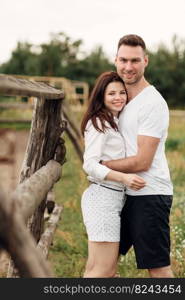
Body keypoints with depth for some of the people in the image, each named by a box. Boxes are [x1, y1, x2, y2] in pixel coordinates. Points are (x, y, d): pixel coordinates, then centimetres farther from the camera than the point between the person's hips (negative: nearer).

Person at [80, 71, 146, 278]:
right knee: (104, 270, -12)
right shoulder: (98, 123, -9)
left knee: (109, 270, 9)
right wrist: (124, 178, -27)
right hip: (102, 196, -9)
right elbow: (90, 165, -18)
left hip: (116, 197, 9)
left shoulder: (115, 122, 19)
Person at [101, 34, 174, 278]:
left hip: (150, 195, -9)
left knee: (158, 267, -3)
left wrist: (100, 165, -9)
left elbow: (142, 162, -18)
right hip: (126, 194, 9)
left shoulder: (153, 103, -15)